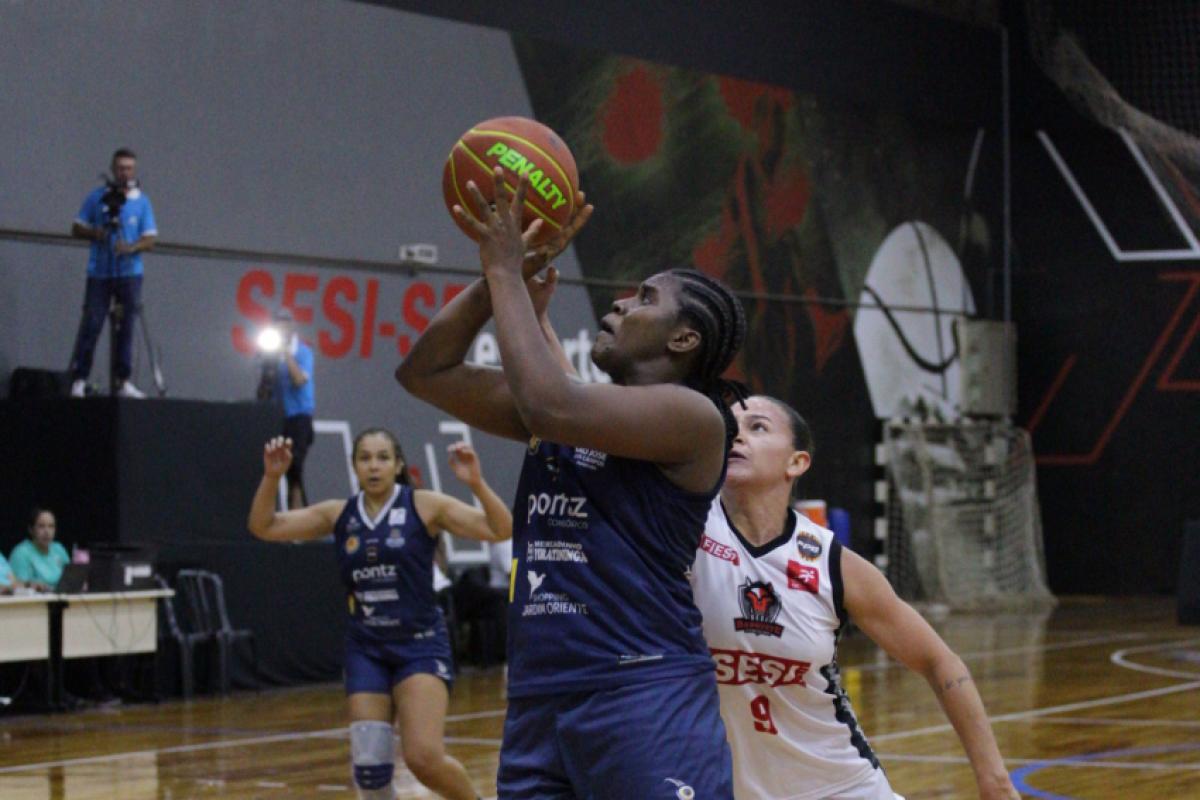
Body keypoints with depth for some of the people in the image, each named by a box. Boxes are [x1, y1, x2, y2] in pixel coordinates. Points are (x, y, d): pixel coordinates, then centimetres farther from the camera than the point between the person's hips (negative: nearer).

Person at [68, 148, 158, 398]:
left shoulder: (142, 201, 7)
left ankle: (123, 380, 6)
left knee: (125, 326, 1)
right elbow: (77, 229, 8)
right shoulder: (97, 197, 6)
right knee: (91, 324, -7)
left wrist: (132, 247, -18)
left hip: (129, 272, 1)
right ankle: (79, 380, -5)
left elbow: (150, 239, 2)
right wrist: (93, 233, -14)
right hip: (99, 272, -1)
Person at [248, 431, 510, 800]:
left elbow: (501, 530, -13)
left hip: (420, 645, -4)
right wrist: (272, 477, -11)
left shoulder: (424, 506, -5)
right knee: (368, 766, -1)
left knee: (424, 758, -17)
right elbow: (263, 527, 5)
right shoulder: (339, 514, 5)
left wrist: (476, 483, -29)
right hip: (366, 650, 4)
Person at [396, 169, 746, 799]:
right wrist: (501, 271, 4)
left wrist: (508, 274, -9)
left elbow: (550, 404, -21)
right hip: (538, 700, 7)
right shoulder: (574, 405, 17)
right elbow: (425, 372, 15)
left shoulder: (692, 415, -6)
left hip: (646, 694, -7)